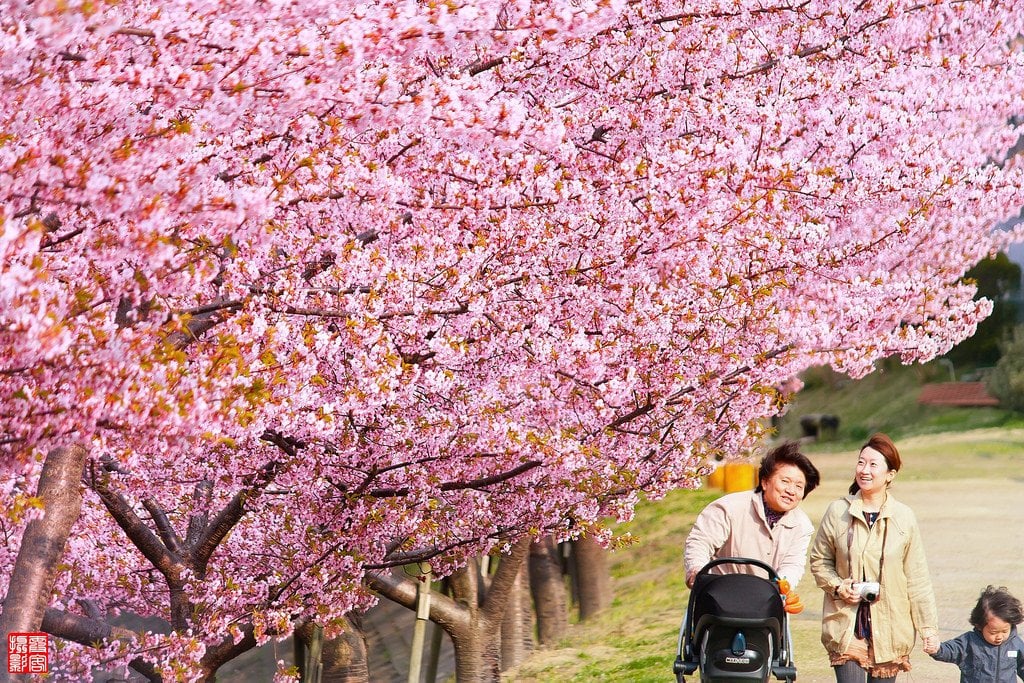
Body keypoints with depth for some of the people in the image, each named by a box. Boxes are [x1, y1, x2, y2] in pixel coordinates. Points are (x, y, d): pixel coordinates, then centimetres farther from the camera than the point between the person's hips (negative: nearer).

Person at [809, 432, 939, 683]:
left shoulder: (904, 518, 1)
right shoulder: (838, 511, 0)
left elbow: (917, 577, 5)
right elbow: (819, 560, 10)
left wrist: (928, 625, 4)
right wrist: (838, 587, -8)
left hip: (889, 628, 1)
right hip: (847, 625, -1)